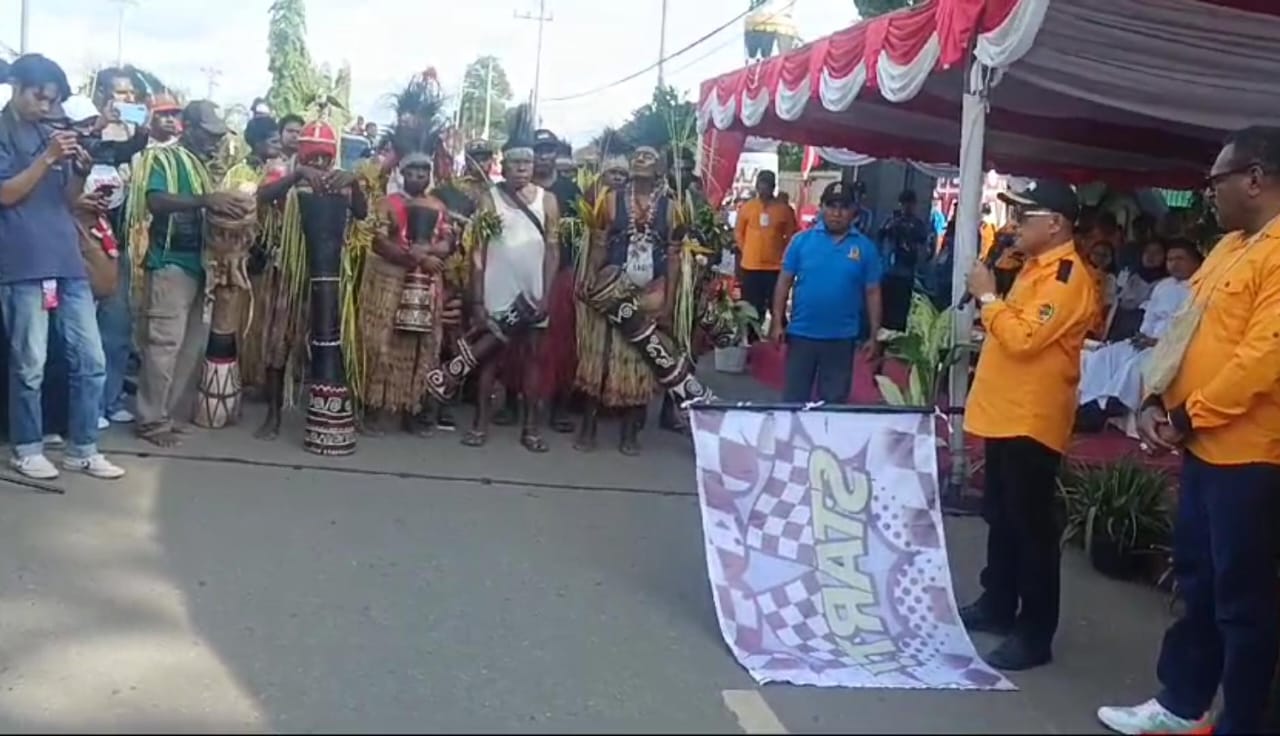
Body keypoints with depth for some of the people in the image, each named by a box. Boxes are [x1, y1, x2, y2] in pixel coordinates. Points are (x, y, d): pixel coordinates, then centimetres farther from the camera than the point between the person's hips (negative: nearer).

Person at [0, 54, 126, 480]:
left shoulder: (52, 133, 19)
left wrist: (81, 172, -1)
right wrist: (47, 158, -15)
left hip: (67, 259, 6)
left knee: (91, 360, 4)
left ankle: (82, 449, 13)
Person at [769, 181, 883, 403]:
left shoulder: (865, 247, 0)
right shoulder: (802, 240, -2)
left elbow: (872, 293, 2)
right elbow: (784, 282, 1)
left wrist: (873, 336, 0)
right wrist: (777, 322, -5)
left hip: (842, 338, 0)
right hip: (801, 333, 0)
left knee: (834, 400, 12)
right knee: (794, 398, 7)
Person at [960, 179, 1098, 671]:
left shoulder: (1067, 277, -16)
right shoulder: (1037, 268, 16)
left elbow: (1024, 338, -24)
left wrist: (987, 296, -15)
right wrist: (991, 297, 8)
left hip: (1032, 419, -10)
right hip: (1007, 413, 10)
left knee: (1031, 525, -5)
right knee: (1001, 517, 18)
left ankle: (1035, 633, 2)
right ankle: (997, 605, 31)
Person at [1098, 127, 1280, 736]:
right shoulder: (1231, 246, 14)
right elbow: (1189, 330, 15)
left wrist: (1188, 417, -15)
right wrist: (1158, 402, 2)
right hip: (1206, 446, 10)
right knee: (1196, 582, 19)